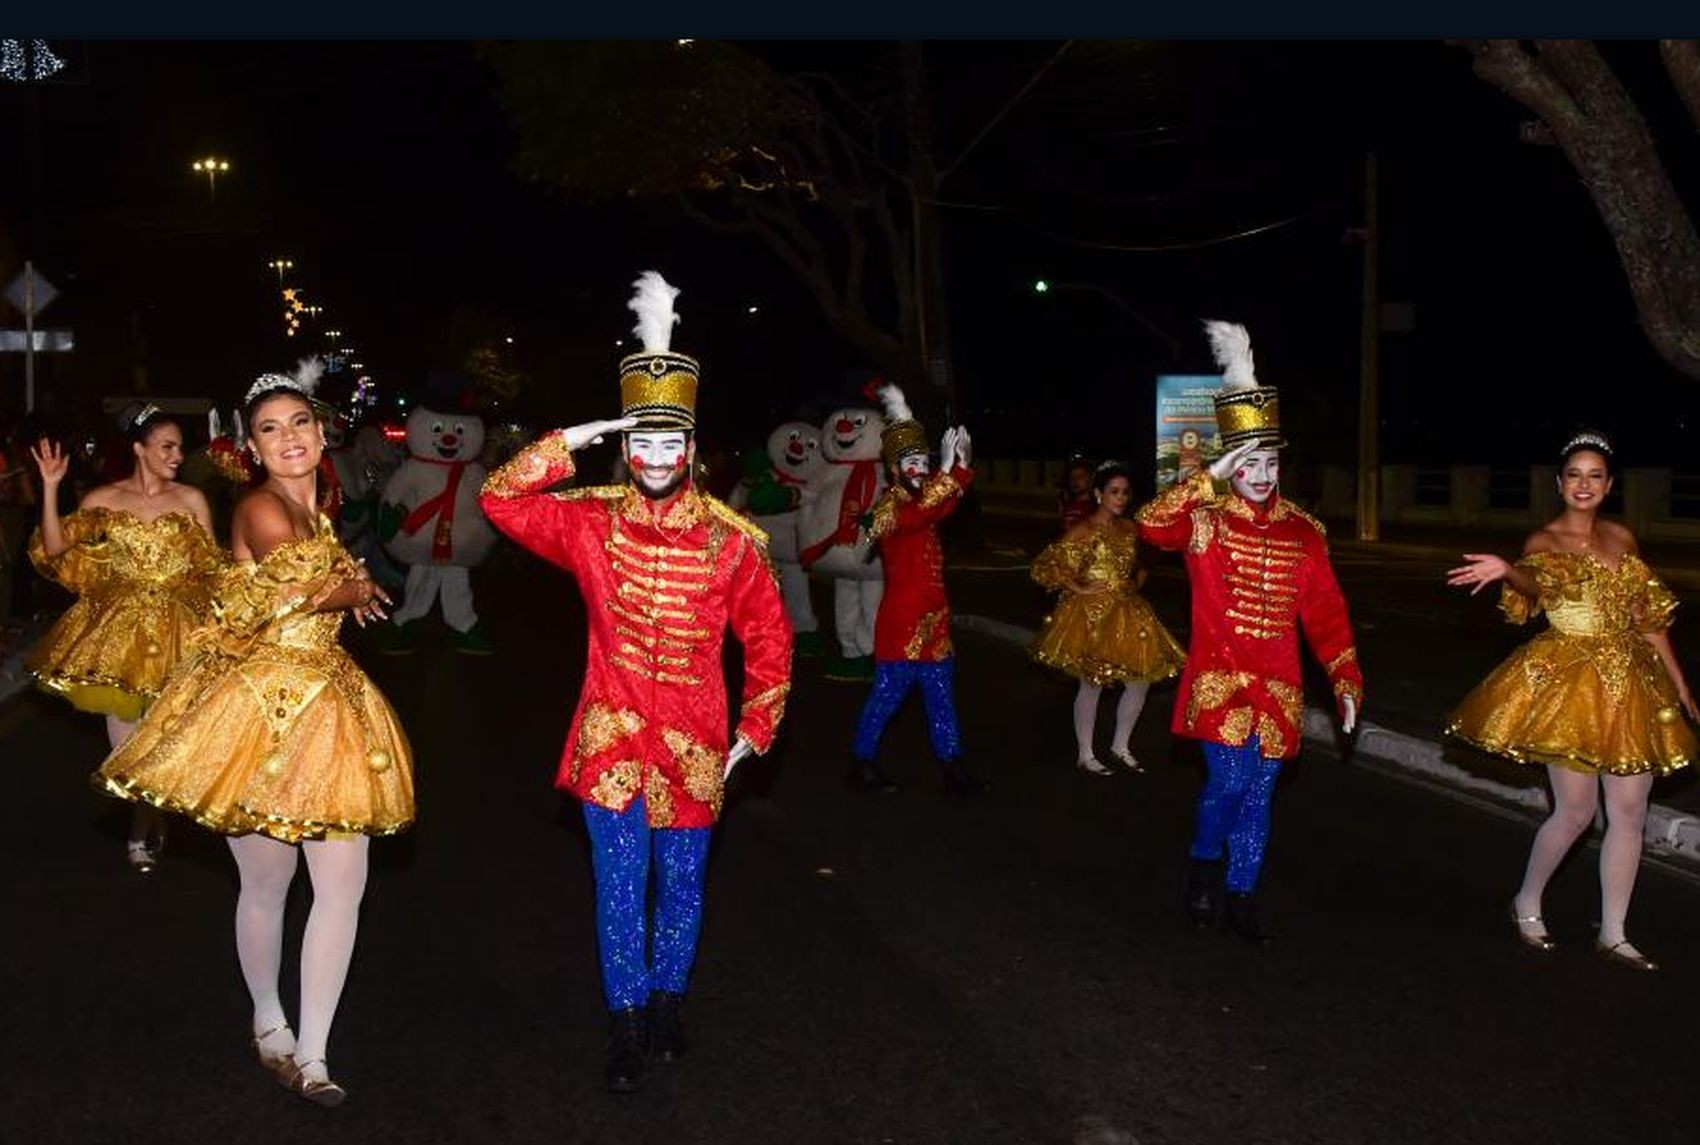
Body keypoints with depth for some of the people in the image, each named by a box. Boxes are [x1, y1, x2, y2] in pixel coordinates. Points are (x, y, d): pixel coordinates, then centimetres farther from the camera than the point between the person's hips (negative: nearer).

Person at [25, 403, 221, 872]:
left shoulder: (191, 499, 0)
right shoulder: (103, 500, 1)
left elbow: (211, 568, 4)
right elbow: (56, 549, -8)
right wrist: (50, 487, -13)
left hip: (177, 626, -1)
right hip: (119, 625, 1)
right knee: (126, 734, 6)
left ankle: (145, 829, 22)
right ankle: (150, 824, 28)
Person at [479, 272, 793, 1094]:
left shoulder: (730, 541, -7)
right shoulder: (591, 522, -5)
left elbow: (768, 639, 2)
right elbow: (500, 501, -11)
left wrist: (757, 727, 4)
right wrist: (571, 442, -18)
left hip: (692, 741, 0)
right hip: (610, 735, 0)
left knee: (680, 884, 15)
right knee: (620, 886, 6)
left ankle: (668, 1001, 35)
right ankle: (626, 1025, 19)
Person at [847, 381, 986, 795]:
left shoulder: (921, 498, 13)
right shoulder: (888, 506, -13)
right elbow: (920, 514, -33)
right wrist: (948, 470, -37)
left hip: (933, 615, 9)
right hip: (902, 619, -9)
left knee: (941, 692, 11)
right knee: (888, 692, -1)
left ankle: (952, 766, 17)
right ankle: (863, 762, 12)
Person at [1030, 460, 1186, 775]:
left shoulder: (1131, 529, 6)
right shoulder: (1084, 532, -13)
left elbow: (1139, 564, 27)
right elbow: (1042, 567, -17)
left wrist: (1136, 583, 8)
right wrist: (1080, 589, -15)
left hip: (1127, 612, 7)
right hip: (1092, 615, -7)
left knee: (1141, 679, 7)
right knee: (1092, 684, 1)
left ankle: (1121, 745, 25)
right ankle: (1085, 755, 15)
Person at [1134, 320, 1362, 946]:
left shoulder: (1303, 532, 6)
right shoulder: (1206, 520, -2)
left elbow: (1325, 612, 7)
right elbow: (1150, 523, -23)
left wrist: (1346, 682, 1)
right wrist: (1210, 477, -26)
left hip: (1278, 684, 3)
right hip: (1218, 677, -3)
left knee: (1259, 793, 8)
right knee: (1231, 778, -12)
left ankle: (1240, 896, 22)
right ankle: (1204, 864, 17)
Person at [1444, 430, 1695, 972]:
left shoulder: (1622, 538, 10)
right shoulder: (1544, 541, -5)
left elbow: (1647, 616, 15)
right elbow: (1539, 586, -28)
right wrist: (1507, 572, -50)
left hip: (1631, 681, 6)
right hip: (1568, 681, -5)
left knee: (1630, 811, 5)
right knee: (1577, 810, -4)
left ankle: (1613, 933, 17)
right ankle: (1527, 904, 21)